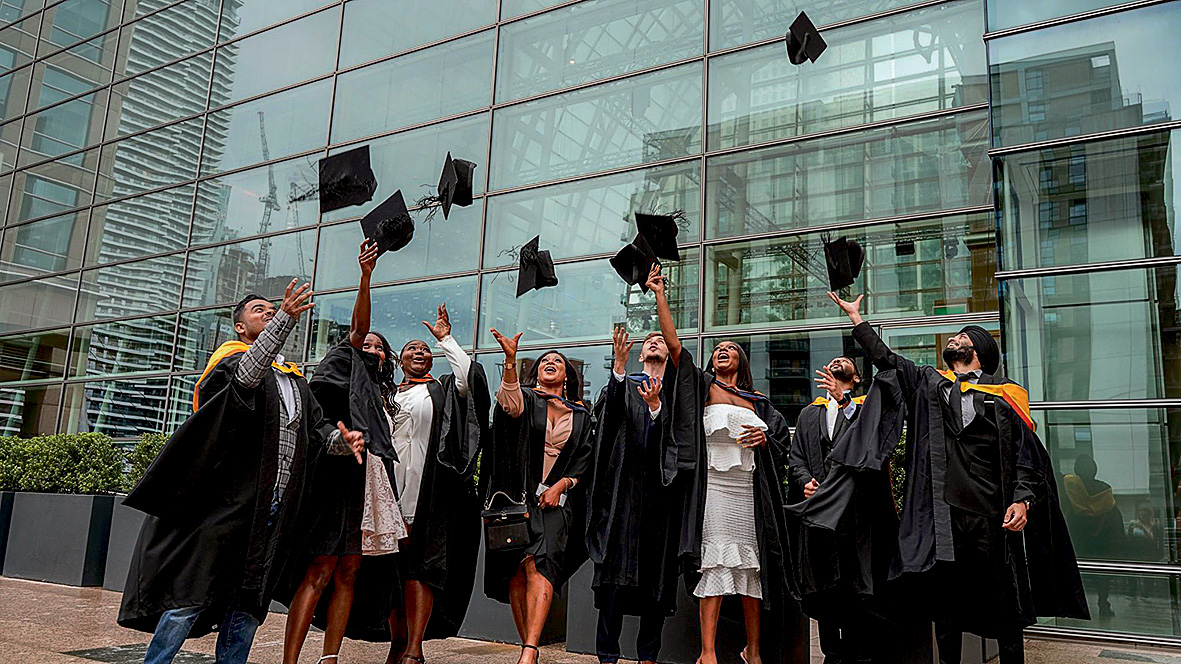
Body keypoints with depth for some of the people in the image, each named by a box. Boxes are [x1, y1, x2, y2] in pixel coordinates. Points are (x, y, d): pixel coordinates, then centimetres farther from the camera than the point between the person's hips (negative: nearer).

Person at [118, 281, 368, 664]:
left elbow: (317, 428, 14)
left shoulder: (295, 380, 21)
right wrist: (286, 318, -36)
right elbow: (247, 374, -24)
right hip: (226, 503, -6)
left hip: (273, 513, 7)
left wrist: (342, 440, -10)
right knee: (191, 597, -2)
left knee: (248, 604, 12)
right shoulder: (232, 361, 0)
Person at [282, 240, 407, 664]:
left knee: (347, 575, 6)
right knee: (320, 572, -11)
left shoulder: (376, 391, 26)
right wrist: (366, 277, -23)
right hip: (339, 477, -8)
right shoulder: (345, 365, 6)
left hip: (367, 485, 8)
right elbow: (357, 328, -11)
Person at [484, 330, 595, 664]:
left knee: (539, 564, -19)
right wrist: (510, 360, -33)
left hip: (556, 500, 0)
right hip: (518, 497, 0)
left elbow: (585, 458, 13)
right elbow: (510, 402, -16)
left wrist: (560, 486, -5)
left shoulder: (581, 416, 16)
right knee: (517, 572, 0)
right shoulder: (527, 398, 8)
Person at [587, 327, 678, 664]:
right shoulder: (625, 384, 14)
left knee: (658, 571, 3)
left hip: (662, 489, 1)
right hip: (627, 488, -1)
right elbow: (606, 409, -9)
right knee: (618, 570, -6)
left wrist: (655, 406, -18)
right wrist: (619, 364, -23)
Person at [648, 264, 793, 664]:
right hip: (713, 485, -3)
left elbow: (783, 434, 24)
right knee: (714, 564, -8)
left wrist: (765, 438, 0)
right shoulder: (702, 387, 9)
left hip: (750, 489, 3)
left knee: (752, 565, 5)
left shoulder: (757, 402, 18)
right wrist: (659, 295, -5)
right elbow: (673, 344, 0)